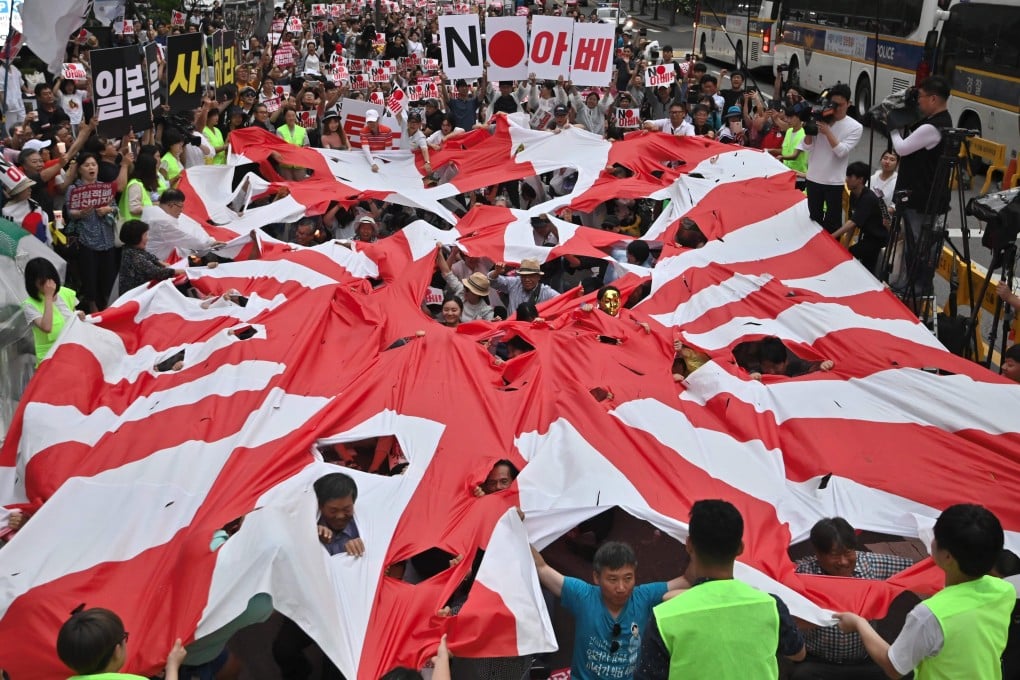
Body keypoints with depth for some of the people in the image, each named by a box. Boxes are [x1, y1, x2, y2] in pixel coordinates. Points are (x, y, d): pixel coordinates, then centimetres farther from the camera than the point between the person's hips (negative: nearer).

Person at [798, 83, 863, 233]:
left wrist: (827, 131, -22)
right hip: (813, 178, 4)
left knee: (833, 222, 3)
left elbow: (841, 151, -17)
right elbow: (806, 147, 0)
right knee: (814, 218, 17)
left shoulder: (855, 127, -6)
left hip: (834, 182, -4)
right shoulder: (820, 120, 1)